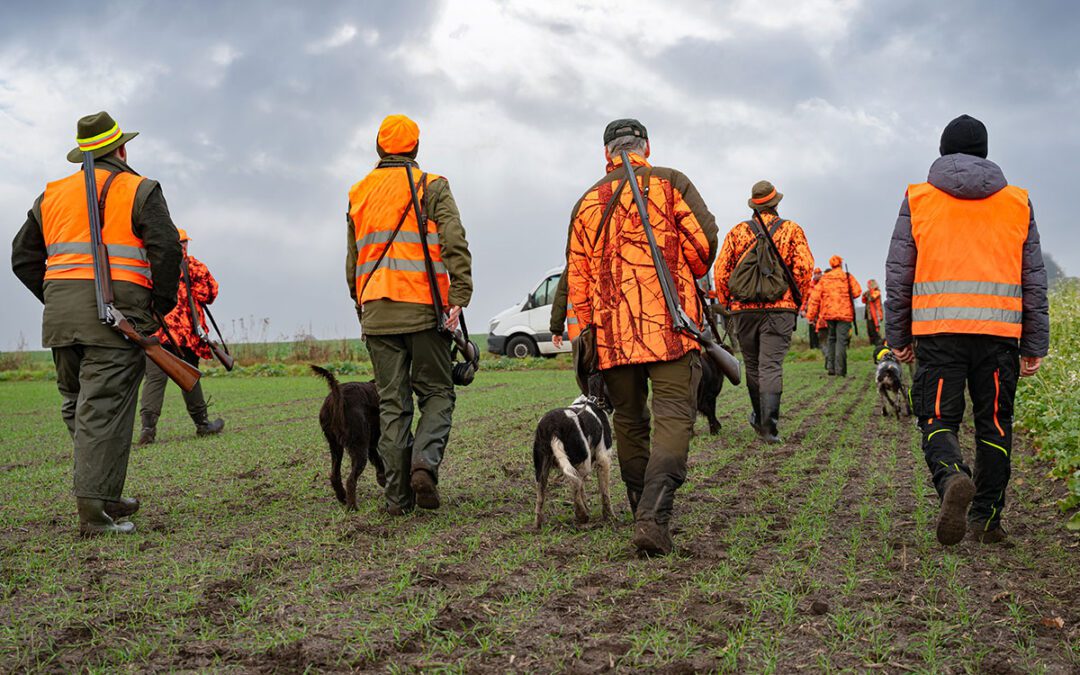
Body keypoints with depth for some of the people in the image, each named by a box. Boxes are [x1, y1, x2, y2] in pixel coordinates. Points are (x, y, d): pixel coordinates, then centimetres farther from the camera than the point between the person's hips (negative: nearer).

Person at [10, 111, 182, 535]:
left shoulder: (52, 195, 19)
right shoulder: (139, 191, 3)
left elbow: (23, 257, 18)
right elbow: (166, 248, -8)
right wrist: (162, 305, 1)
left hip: (60, 313, 5)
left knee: (78, 405, 16)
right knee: (105, 408, -7)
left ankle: (107, 495, 21)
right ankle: (93, 509, -12)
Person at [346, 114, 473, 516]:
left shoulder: (359, 193, 15)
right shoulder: (431, 186, 2)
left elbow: (353, 261, 19)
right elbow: (454, 245, -10)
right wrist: (459, 297, -13)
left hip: (376, 312, 4)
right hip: (423, 308, -3)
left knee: (392, 403, 6)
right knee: (437, 392, 7)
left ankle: (398, 495, 2)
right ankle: (425, 462, -17)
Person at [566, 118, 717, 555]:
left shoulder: (587, 202, 15)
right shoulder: (671, 183, 5)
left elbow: (577, 278, 14)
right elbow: (704, 238, -5)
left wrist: (586, 332, 20)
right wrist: (689, 277, 14)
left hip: (612, 331, 4)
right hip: (669, 323, -4)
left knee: (629, 420, 16)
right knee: (673, 415, -8)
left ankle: (643, 509, 24)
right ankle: (654, 515, -24)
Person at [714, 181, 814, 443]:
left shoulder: (737, 231, 8)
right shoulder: (792, 230, 5)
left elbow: (721, 270, 3)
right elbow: (804, 266, -5)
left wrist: (726, 303, 13)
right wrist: (798, 300, 6)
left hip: (744, 309, 2)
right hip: (780, 308, -2)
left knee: (752, 365, 15)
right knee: (771, 366, -6)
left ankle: (759, 418, 30)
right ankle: (769, 427, -17)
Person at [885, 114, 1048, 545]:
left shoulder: (917, 199, 7)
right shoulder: (1017, 203, 11)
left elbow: (897, 275, 6)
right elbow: (1034, 280, 11)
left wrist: (897, 337, 13)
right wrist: (1035, 346, 15)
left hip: (937, 331, -1)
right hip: (1000, 332, 2)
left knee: (938, 419, 2)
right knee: (994, 423, 11)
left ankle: (952, 478, -27)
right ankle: (986, 518, 13)